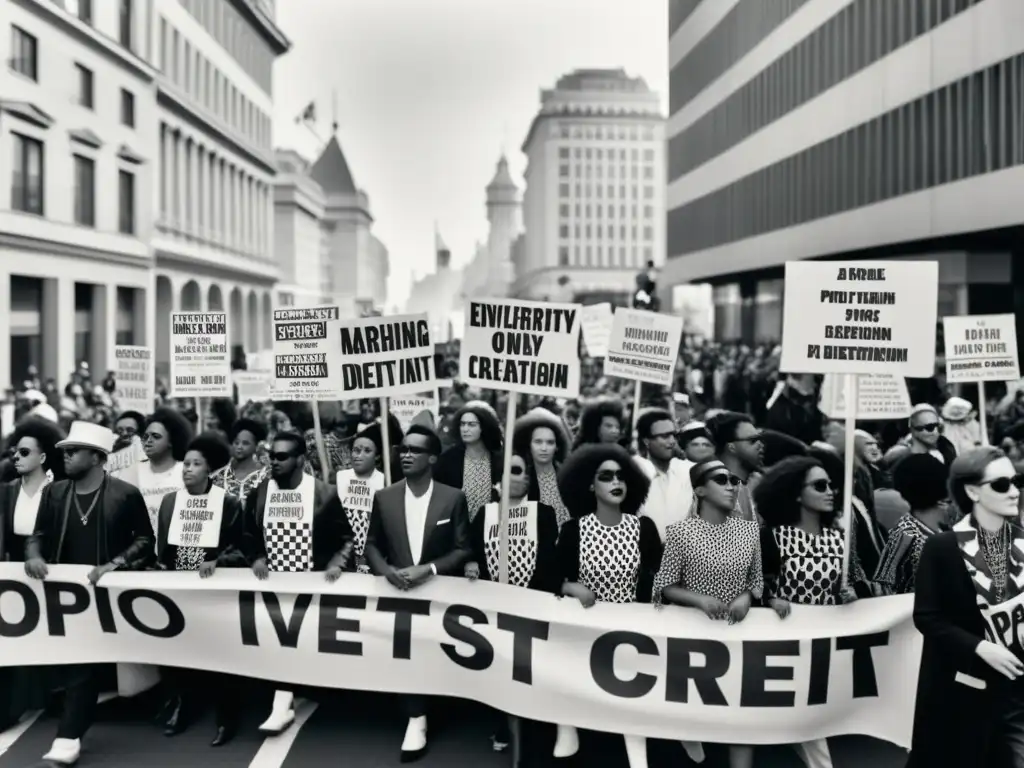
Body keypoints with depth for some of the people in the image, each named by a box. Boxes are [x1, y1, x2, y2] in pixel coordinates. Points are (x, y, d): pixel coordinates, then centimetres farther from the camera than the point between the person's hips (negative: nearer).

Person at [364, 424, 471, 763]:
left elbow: (463, 549, -2)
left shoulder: (453, 498, -3)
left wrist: (429, 569, -15)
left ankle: (417, 716, 13)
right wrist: (387, 570, -9)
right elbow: (372, 544, 9)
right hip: (397, 590, 2)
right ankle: (417, 716, 4)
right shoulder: (384, 497, 3)